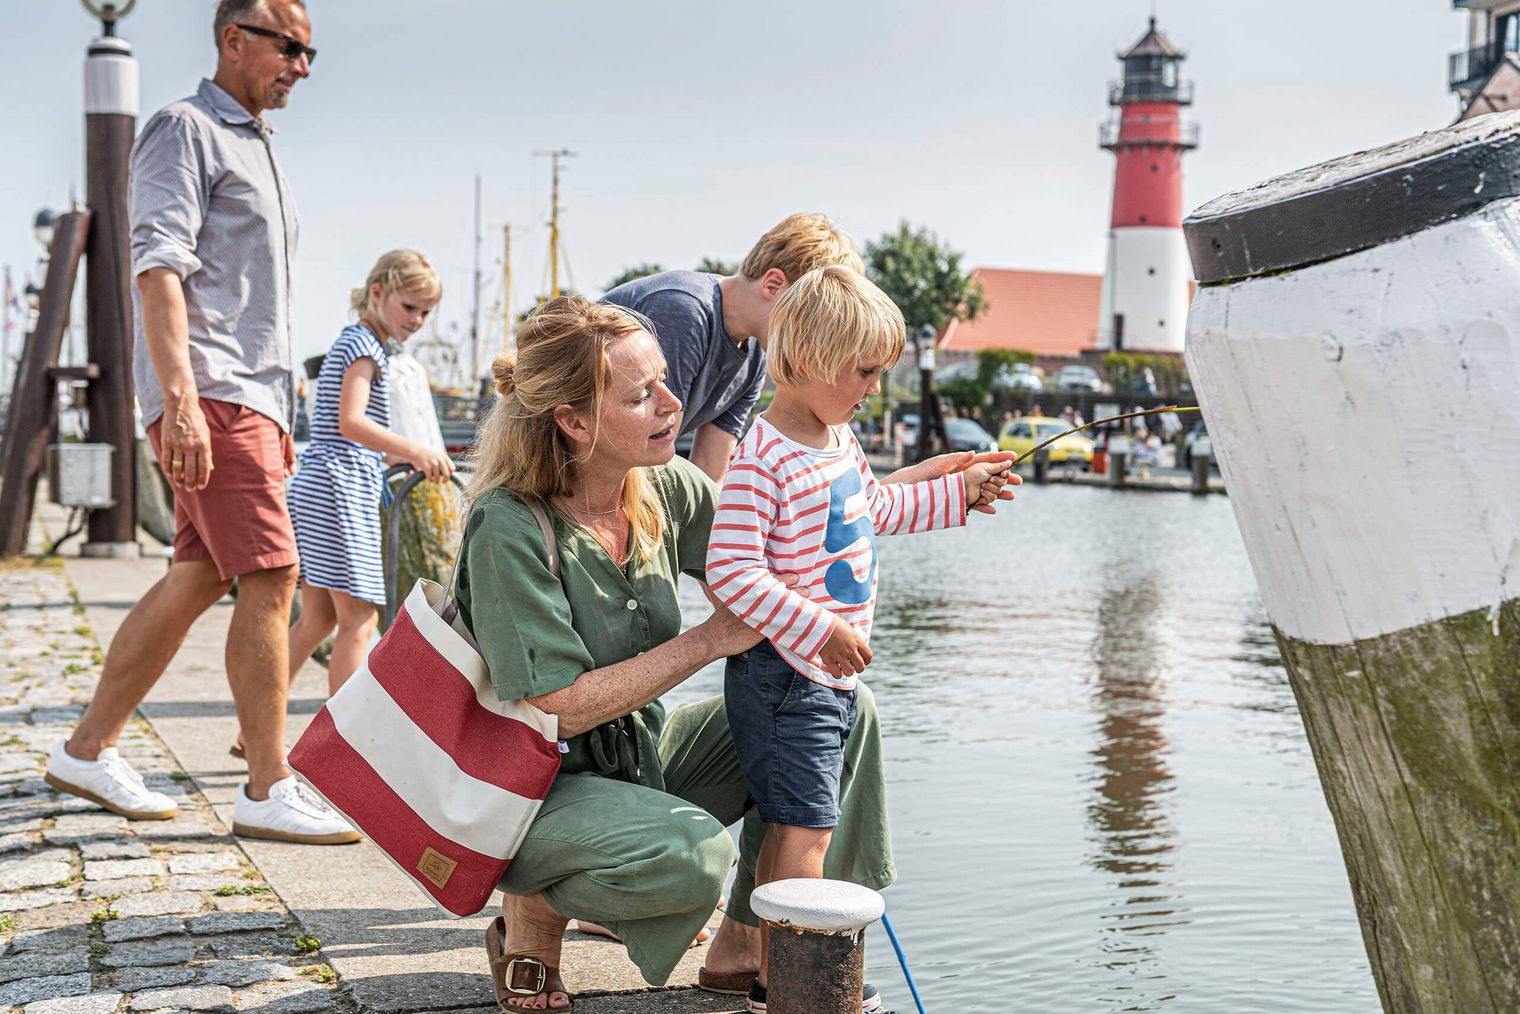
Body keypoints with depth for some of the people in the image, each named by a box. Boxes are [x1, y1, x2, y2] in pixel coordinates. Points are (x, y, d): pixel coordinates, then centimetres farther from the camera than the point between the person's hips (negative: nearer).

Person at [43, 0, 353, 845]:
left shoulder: (257, 150, 25)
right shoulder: (185, 130, -3)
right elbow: (159, 268, -15)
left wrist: (279, 416, 24)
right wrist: (181, 397, -25)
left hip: (250, 397, 9)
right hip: (208, 393, -9)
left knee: (197, 580, 8)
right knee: (270, 577, -13)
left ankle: (89, 750, 17)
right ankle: (269, 791, -9)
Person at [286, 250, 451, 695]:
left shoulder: (350, 342, 23)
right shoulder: (363, 343, -7)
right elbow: (350, 421, -21)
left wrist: (403, 457, 21)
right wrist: (416, 450, -30)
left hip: (312, 489, 10)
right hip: (338, 491, -10)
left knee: (317, 618, 13)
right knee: (359, 619, -8)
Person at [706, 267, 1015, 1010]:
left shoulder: (838, 437, 10)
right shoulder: (763, 460, -21)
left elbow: (877, 509, 29)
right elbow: (732, 571, -27)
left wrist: (957, 493, 23)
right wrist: (821, 630, -29)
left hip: (829, 672, 10)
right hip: (782, 675, -9)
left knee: (793, 829, 16)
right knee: (804, 831, -9)